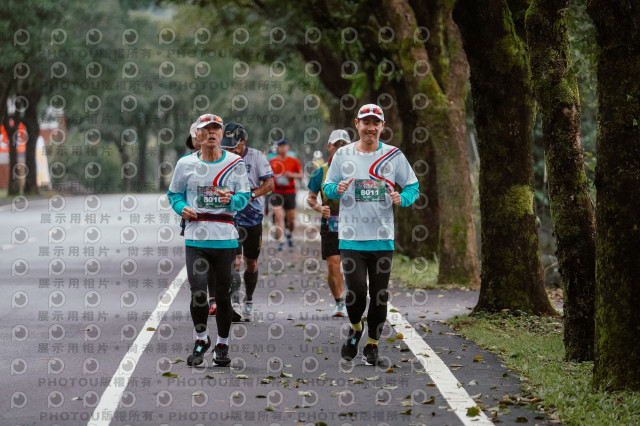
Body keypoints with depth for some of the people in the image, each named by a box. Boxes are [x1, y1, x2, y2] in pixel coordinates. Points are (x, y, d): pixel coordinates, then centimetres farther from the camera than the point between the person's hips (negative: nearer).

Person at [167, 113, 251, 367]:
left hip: (225, 238, 0)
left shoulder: (235, 163, 4)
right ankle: (201, 339, 13)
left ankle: (222, 344, 23)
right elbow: (174, 193, 16)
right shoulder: (186, 164, 6)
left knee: (223, 294, 5)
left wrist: (231, 200, -17)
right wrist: (182, 208, -5)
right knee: (198, 293, -9)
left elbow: (244, 196, 4)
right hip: (195, 238, 0)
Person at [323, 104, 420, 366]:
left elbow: (413, 186, 8)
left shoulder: (394, 156, 4)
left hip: (382, 237, 1)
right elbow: (327, 186, 9)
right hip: (351, 236, -1)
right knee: (356, 292, -11)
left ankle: (372, 343, 21)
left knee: (379, 295, 4)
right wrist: (337, 189, -14)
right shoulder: (343, 155, 4)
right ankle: (355, 328, 20)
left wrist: (402, 198, -13)